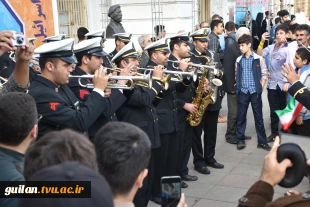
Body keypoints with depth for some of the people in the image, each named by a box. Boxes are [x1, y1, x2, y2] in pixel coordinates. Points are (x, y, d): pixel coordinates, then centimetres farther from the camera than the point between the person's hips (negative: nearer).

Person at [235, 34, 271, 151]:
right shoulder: (239, 60, 6)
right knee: (241, 116, 6)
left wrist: (260, 88, -6)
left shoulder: (258, 59, -3)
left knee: (259, 117, 4)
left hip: (255, 92, -2)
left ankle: (262, 141, 12)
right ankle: (240, 140, 16)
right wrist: (237, 86, 1)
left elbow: (264, 75, 1)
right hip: (242, 92, 2)